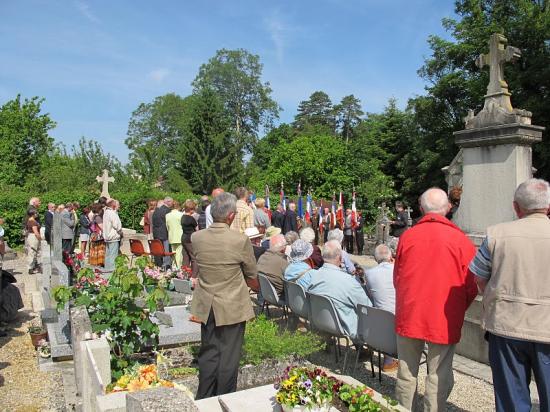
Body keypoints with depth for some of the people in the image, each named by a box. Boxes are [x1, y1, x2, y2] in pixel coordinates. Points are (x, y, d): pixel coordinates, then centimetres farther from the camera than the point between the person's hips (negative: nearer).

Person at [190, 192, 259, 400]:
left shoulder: (196, 237, -7)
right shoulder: (241, 240, -17)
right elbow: (252, 276, -4)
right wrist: (257, 288, 16)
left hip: (206, 306, 4)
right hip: (233, 307, -4)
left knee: (208, 353, 18)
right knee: (229, 355, 11)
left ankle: (203, 399, 30)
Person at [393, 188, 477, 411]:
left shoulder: (407, 236, -4)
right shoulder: (460, 239, -10)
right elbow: (471, 286, -4)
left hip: (409, 317, 2)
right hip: (444, 320, -2)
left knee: (406, 374, 15)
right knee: (439, 379, 8)